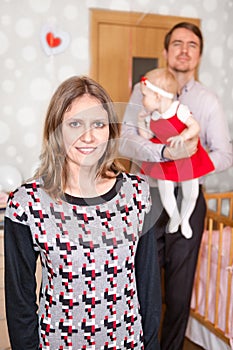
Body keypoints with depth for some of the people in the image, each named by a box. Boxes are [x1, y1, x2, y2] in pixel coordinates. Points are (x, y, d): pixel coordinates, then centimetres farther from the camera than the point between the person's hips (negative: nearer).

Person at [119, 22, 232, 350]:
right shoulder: (144, 90, 1)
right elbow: (126, 141, -11)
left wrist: (190, 160, -18)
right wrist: (166, 152, -26)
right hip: (147, 196, -1)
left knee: (180, 289, 11)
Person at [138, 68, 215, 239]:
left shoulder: (180, 109, -21)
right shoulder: (150, 117, -5)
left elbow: (195, 126, -22)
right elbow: (148, 137, 3)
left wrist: (183, 136, -37)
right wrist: (141, 125, -9)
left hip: (187, 158, -3)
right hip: (164, 161, 3)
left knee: (191, 194, 7)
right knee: (166, 194, 6)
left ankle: (185, 219, 37)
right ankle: (174, 218, 37)